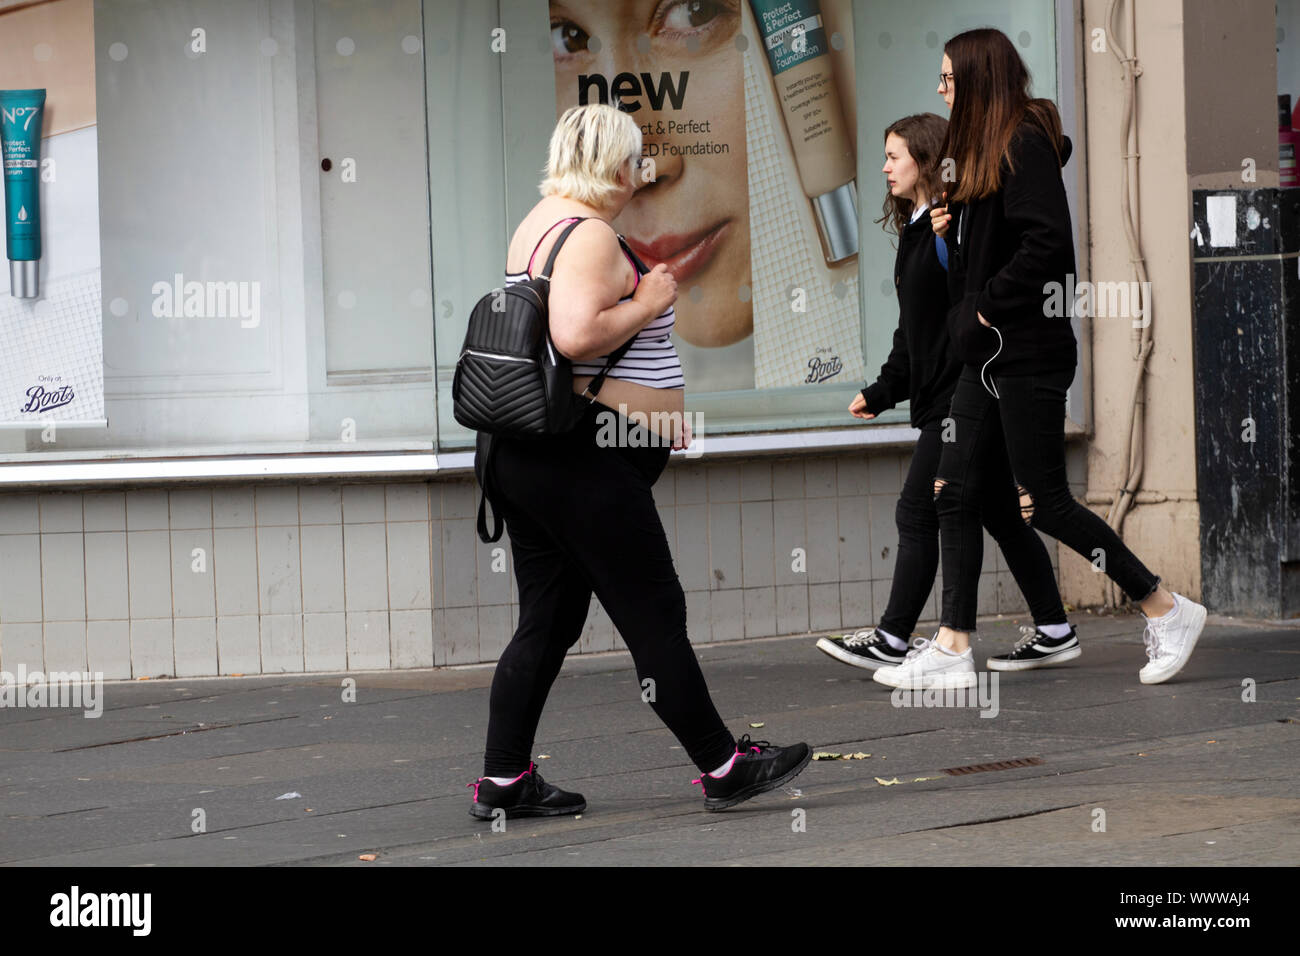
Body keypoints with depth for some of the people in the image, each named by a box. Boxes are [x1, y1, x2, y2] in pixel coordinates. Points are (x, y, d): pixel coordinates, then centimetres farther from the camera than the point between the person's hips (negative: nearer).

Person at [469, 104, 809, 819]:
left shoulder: (541, 222, 16)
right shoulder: (590, 235, -16)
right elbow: (576, 336, -30)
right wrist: (648, 304, -15)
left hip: (522, 458, 10)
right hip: (582, 462, -10)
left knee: (548, 620, 11)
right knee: (654, 617, -3)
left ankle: (503, 782, 11)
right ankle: (722, 768, 3)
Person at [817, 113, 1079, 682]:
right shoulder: (916, 229, 17)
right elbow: (913, 332, 22)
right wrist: (883, 391, 19)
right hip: (937, 398, 10)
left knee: (918, 513, -7)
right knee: (998, 514, 11)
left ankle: (892, 641, -3)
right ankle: (1053, 633, 15)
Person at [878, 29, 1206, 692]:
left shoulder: (1025, 145, -14)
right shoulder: (981, 149, 16)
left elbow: (1047, 240, -25)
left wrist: (990, 303, -18)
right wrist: (947, 228, 3)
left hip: (1026, 355, -10)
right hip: (988, 353, 10)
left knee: (1044, 502, -5)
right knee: (956, 491, 5)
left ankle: (1166, 611, 6)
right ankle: (952, 645, 8)